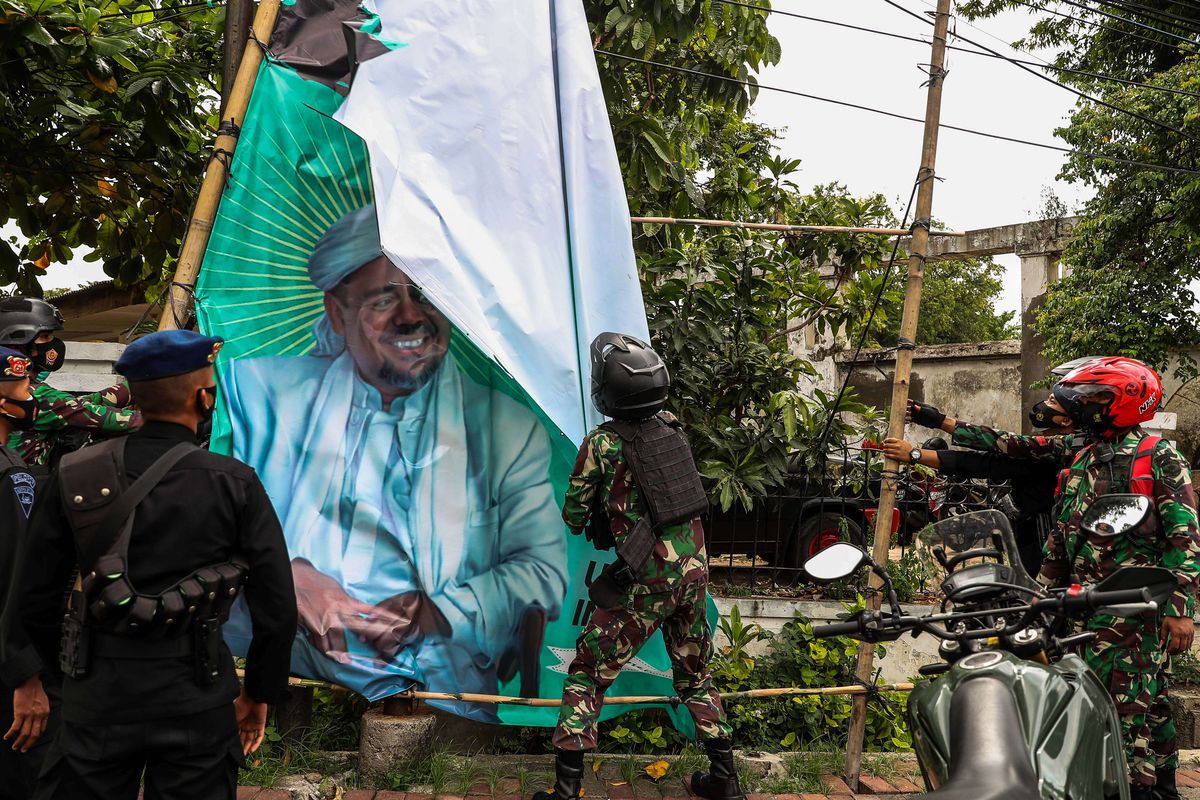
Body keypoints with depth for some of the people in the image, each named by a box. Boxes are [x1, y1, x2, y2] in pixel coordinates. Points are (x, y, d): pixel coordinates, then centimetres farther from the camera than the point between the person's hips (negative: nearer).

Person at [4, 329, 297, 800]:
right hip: (195, 699, -1)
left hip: (96, 696, 2)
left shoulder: (74, 476, -2)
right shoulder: (235, 484, -8)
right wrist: (259, 694, 8)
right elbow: (277, 609, -6)